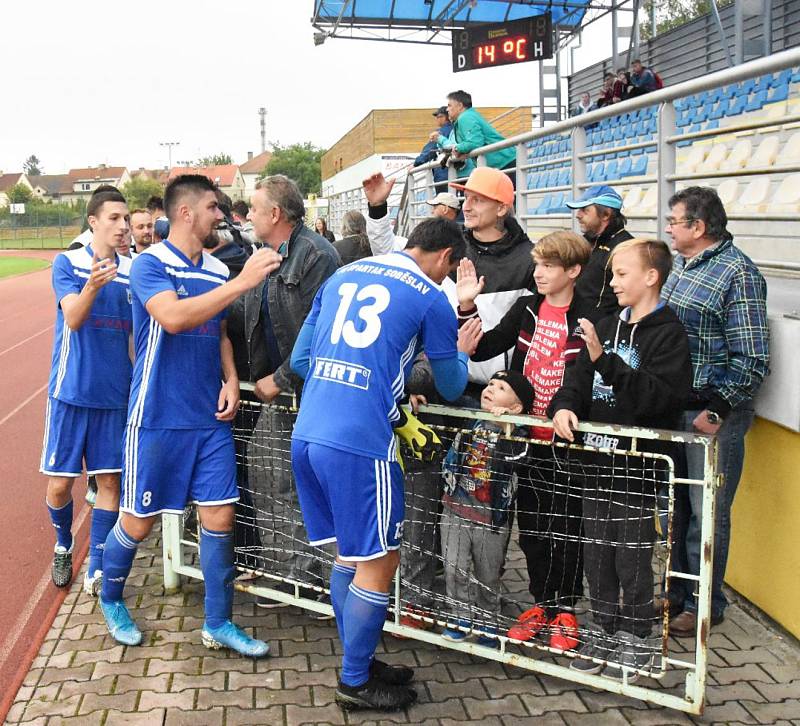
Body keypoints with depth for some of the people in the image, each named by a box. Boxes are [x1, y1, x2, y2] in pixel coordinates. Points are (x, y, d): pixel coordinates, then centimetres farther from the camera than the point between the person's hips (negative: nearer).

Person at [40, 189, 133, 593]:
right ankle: (63, 546, 31)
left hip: (115, 394, 2)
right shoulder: (67, 263, -5)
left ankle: (96, 567, 16)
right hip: (70, 392, -2)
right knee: (59, 483, 3)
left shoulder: (133, 272, 2)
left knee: (110, 481, 3)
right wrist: (92, 287, -38)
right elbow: (73, 319, -18)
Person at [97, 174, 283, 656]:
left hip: (211, 417, 5)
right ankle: (111, 599, 34)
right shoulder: (150, 264, -10)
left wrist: (231, 379, 3)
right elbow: (173, 316, -29)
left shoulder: (218, 270, 7)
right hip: (158, 417, -5)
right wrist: (242, 282, -31)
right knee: (139, 521, 6)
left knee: (220, 517, 4)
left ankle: (219, 623, 18)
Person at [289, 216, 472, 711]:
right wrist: (462, 351, 32)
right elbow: (452, 388, 10)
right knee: (378, 563, 8)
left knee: (350, 553, 21)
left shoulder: (342, 276, 16)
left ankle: (359, 663, 32)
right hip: (359, 443, -7)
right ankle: (356, 683, 18)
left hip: (307, 433, 7)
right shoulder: (431, 299, 0)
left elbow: (301, 360, 17)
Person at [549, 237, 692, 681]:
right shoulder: (607, 327, 12)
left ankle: (636, 641, 19)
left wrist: (605, 361, -28)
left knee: (632, 557, 4)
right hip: (597, 459, 7)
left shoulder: (668, 333, -9)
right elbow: (579, 378, 9)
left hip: (638, 465, -7)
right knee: (597, 553, 14)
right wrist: (564, 405, -12)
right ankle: (604, 631, 29)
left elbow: (660, 396, -22)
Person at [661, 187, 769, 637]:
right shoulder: (683, 266, 10)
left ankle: (705, 605, 19)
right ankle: (677, 590, 34)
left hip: (713, 416, -8)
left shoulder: (738, 274, -15)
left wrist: (717, 412, -20)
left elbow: (752, 360, -17)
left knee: (707, 514, 4)